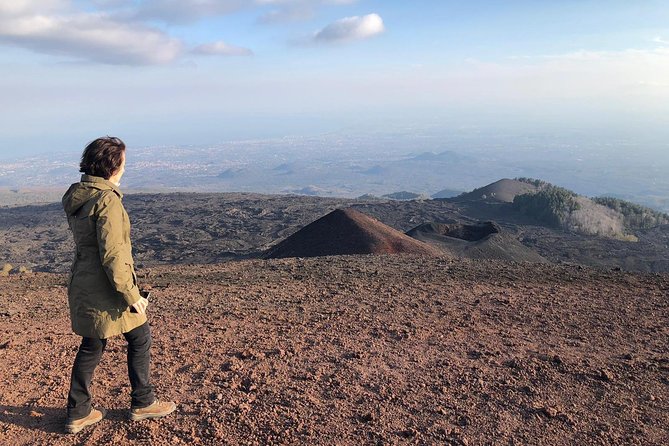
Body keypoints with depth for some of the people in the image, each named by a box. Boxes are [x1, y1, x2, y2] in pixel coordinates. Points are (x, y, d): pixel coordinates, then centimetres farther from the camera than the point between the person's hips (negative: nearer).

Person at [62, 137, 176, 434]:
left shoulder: (75, 197, 5)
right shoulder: (107, 200, -22)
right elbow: (112, 254, -25)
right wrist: (131, 295, -19)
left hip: (82, 285, 8)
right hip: (107, 289, -8)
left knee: (91, 347, 20)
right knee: (140, 338, 12)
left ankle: (78, 413, 30)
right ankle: (142, 403, 26)